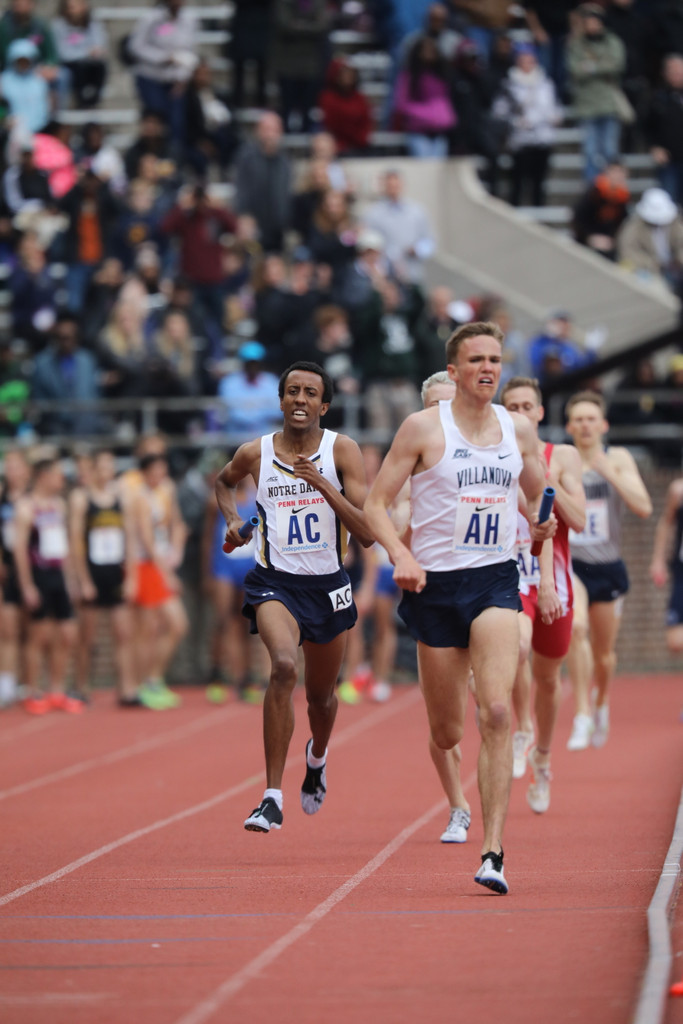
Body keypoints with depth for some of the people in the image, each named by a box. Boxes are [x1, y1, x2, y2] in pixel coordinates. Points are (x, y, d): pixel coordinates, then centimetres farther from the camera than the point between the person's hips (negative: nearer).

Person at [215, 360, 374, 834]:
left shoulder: (342, 451, -8)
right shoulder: (255, 454, -3)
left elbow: (368, 532, -16)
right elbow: (224, 481, 23)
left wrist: (321, 484, -24)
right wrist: (232, 519, 4)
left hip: (328, 584, 1)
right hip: (275, 581, -1)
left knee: (321, 694, 17)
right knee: (284, 666, -29)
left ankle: (317, 757, 55)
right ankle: (273, 797, -26)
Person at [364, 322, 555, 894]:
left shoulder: (518, 429, 7)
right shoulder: (423, 428, -3)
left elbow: (540, 498, 23)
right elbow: (376, 505, -3)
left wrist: (543, 525, 1)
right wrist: (401, 555, -19)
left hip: (496, 580, 1)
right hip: (436, 584, -1)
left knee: (496, 713, -20)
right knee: (447, 734, 7)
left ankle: (493, 852, -21)